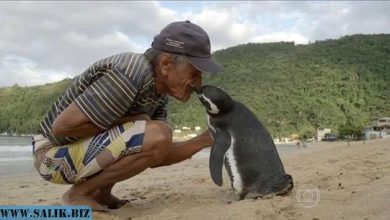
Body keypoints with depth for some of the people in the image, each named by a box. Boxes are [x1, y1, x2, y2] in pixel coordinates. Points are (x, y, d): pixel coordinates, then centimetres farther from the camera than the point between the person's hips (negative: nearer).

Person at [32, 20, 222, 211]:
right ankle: (79, 193, -7)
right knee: (157, 136, -26)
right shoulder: (130, 76, -28)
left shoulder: (159, 91, 0)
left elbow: (155, 157, 1)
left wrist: (206, 139, -6)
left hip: (86, 147, 9)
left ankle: (100, 193, 10)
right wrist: (128, 121, -20)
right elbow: (62, 126, -27)